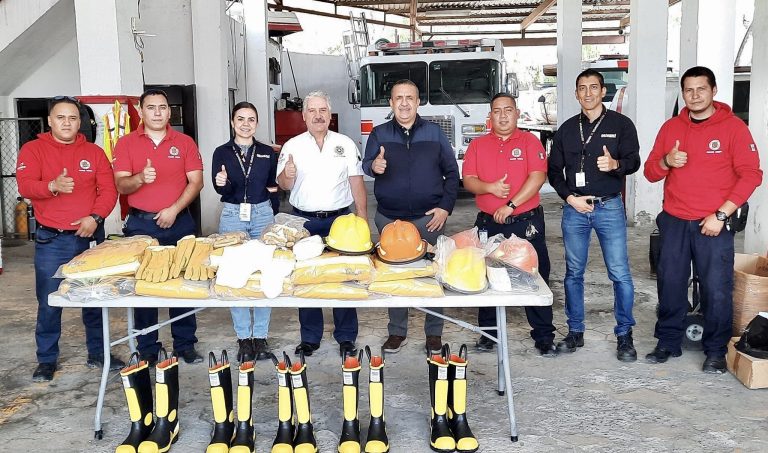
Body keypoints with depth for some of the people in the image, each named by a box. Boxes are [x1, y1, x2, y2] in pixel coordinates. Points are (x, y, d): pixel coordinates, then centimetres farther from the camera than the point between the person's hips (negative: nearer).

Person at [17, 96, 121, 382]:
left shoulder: (94, 152, 7)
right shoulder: (33, 149, 2)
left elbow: (108, 190, 1)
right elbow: (24, 186, -12)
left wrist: (95, 217, -16)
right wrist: (53, 186, -33)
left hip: (90, 236, 2)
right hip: (51, 240, -2)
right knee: (49, 302, 3)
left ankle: (97, 353, 22)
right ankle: (46, 360, 16)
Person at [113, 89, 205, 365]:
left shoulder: (185, 143, 5)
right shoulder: (126, 144, 4)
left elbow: (196, 181, 0)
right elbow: (121, 185, -3)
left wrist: (174, 209, -12)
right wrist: (141, 178, -24)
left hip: (178, 222, 0)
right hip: (140, 224, 0)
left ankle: (185, 344, 16)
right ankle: (147, 349, 15)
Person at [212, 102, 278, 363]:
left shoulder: (268, 152, 6)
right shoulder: (222, 152, 2)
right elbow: (221, 190, -6)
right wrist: (222, 182, -25)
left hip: (262, 215, 1)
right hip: (232, 216, -1)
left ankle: (260, 336, 13)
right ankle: (243, 337, 13)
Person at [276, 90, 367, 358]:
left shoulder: (346, 144, 5)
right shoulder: (292, 146, 5)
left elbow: (357, 183, 5)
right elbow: (283, 185, 2)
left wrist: (362, 218, -1)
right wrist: (288, 175, -21)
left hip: (340, 219, 0)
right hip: (304, 221, 1)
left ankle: (346, 338, 13)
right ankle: (310, 338, 17)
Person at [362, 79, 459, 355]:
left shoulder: (433, 132, 5)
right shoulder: (379, 134, 6)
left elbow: (451, 172, 6)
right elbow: (366, 165, -2)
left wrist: (445, 206, -4)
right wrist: (373, 166, -26)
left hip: (428, 217, -1)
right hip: (389, 218, 1)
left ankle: (434, 333, 18)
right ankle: (397, 332, 20)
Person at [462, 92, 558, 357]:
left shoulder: (529, 141, 2)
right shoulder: (478, 145, 11)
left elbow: (538, 177, -9)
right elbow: (468, 180, 4)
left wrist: (511, 205, -16)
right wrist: (490, 187, -17)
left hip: (527, 223, -2)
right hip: (488, 224, 3)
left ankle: (544, 337, 11)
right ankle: (488, 333, 21)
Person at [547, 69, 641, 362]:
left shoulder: (621, 124, 3)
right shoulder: (567, 128, 11)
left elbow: (634, 161, -6)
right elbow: (554, 169, 12)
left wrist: (616, 164, -28)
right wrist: (569, 197, -2)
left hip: (609, 207, -3)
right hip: (574, 208, 3)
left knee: (620, 273, -4)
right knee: (573, 272, 8)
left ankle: (624, 336, 8)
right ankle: (575, 332, 19)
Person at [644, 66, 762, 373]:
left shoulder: (733, 127, -2)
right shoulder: (671, 127, 9)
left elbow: (751, 174, -6)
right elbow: (651, 172, 11)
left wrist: (721, 215, -12)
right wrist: (666, 161, -12)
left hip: (713, 225, -3)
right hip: (674, 223, 3)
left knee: (716, 288, -1)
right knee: (669, 283, 8)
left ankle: (716, 350, 15)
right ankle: (668, 342, 23)